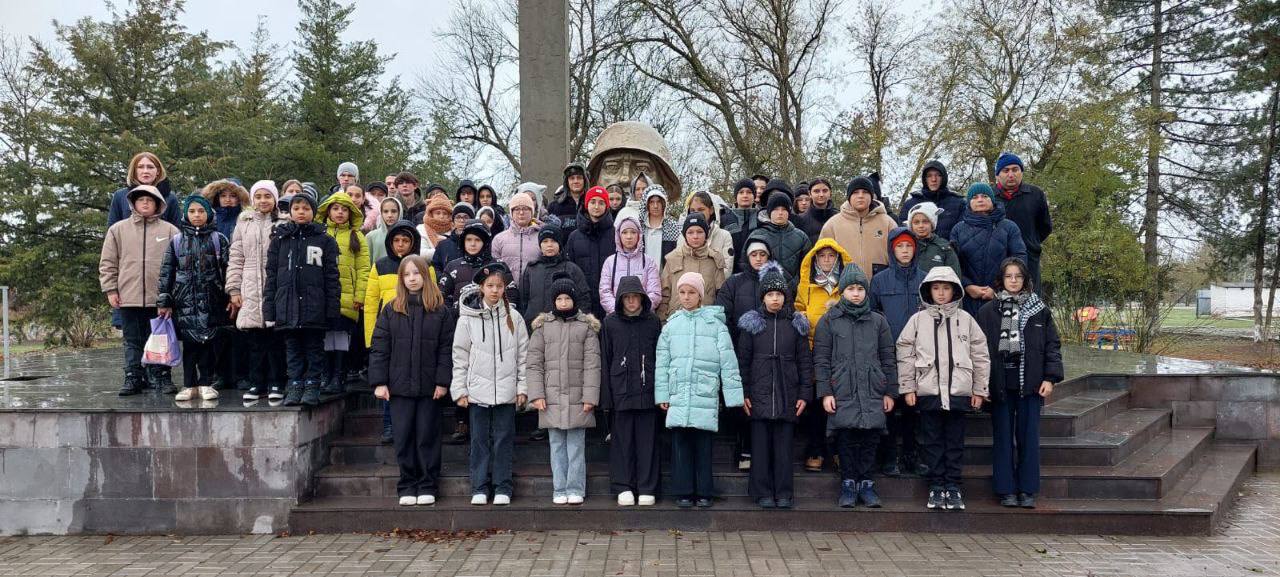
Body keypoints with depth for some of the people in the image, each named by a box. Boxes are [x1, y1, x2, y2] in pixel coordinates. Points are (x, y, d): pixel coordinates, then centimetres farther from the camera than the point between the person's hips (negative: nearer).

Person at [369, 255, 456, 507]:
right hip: (400, 386, 1)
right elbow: (379, 348, 3)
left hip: (430, 387, -1)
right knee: (403, 438, 5)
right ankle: (407, 487, 15)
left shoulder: (441, 311, 1)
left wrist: (443, 381, -8)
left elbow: (446, 349, -1)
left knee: (428, 437, 5)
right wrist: (379, 382, -4)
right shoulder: (390, 310, 5)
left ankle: (427, 486, 14)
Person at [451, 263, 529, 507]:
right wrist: (460, 390, -2)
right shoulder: (468, 318, 1)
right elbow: (460, 357, 2)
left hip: (506, 391, 0)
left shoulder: (514, 317, 4)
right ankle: (480, 488, 14)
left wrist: (523, 387, 1)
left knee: (504, 440, 5)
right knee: (480, 440, 6)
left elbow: (523, 355, 6)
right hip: (478, 391, 0)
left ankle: (502, 488, 12)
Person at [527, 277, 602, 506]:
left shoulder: (587, 326, 4)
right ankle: (559, 490, 13)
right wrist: (536, 394, -3)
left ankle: (575, 490, 9)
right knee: (557, 446, 6)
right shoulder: (543, 326, 8)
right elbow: (535, 363, 5)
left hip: (577, 397, -1)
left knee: (576, 445, 2)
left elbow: (592, 364, 0)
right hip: (552, 397, 1)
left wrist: (590, 396, -7)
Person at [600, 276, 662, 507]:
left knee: (647, 439, 3)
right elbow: (605, 360, 4)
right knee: (622, 439, 5)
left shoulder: (653, 321, 5)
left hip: (647, 390, 0)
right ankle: (624, 487, 14)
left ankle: (647, 488, 11)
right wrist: (606, 396, -2)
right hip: (621, 390, 0)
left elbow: (660, 357, 6)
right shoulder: (611, 322, 4)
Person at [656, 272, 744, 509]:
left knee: (703, 444, 2)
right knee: (680, 443, 3)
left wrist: (733, 395, -3)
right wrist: (662, 394, 4)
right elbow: (662, 362, 10)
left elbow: (728, 361, 1)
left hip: (705, 393, -2)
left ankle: (704, 492, 12)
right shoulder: (671, 325, 10)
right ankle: (683, 492, 12)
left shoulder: (715, 323, 3)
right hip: (678, 393, 2)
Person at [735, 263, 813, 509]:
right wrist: (743, 393, -2)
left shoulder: (796, 324, 7)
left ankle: (784, 493, 12)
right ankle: (763, 493, 11)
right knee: (761, 446, 3)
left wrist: (805, 394, 1)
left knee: (784, 446, 3)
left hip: (787, 396, 1)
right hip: (759, 395, 0)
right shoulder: (751, 323, 5)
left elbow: (805, 361, 7)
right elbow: (743, 360, 4)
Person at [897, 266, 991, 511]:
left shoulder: (965, 319, 6)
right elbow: (905, 355, 3)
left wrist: (979, 390, 5)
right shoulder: (918, 319, 4)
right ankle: (936, 486, 14)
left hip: (959, 391, 0)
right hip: (928, 391, 0)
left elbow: (981, 356, 8)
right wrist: (907, 388, -2)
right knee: (932, 441, 5)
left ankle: (953, 486, 14)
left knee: (955, 441, 5)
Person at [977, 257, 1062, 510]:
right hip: (1000, 382, 0)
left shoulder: (1040, 309, 7)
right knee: (1003, 437, 5)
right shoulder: (988, 311, 4)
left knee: (1029, 436, 5)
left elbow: (1052, 344, 6)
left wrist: (1050, 377, -4)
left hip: (1030, 382, 1)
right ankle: (1006, 490, 12)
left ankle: (1027, 490, 13)